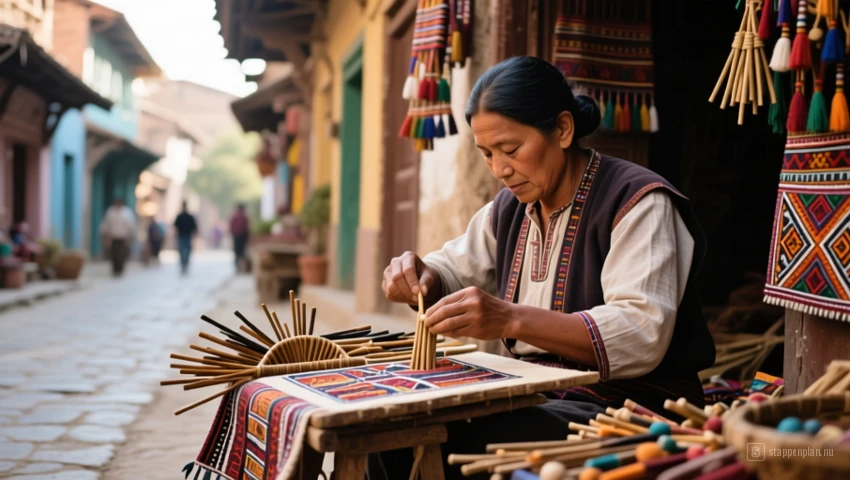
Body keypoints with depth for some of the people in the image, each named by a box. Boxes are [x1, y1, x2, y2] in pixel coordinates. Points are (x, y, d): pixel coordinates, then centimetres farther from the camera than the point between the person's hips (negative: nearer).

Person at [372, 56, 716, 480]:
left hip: (626, 405, -7)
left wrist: (511, 319, -37)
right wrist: (419, 277, -2)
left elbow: (641, 334, -25)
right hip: (540, 395, 7)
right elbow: (455, 269, 24)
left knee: (463, 444, -29)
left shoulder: (638, 202, -14)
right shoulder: (510, 208, 10)